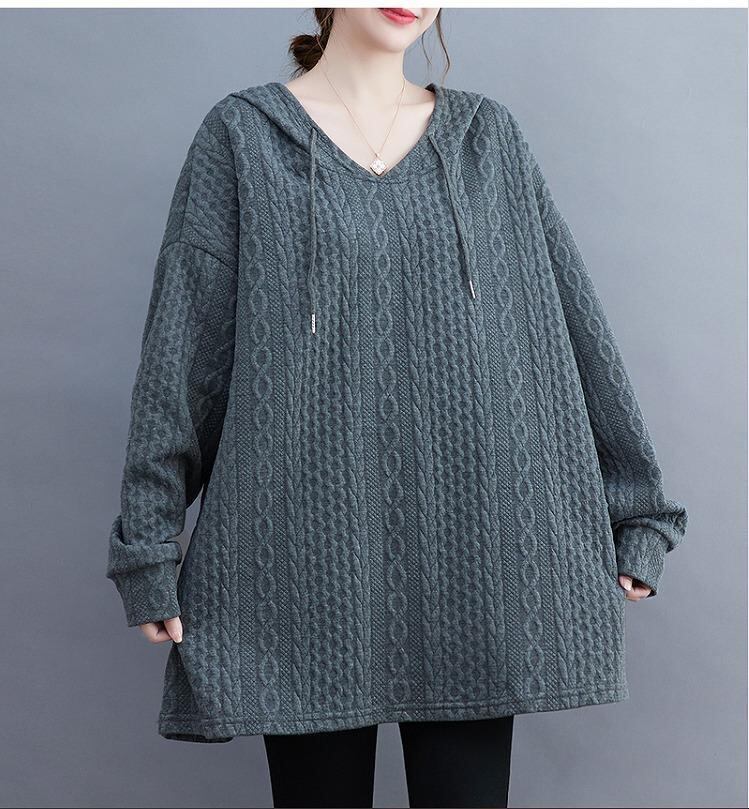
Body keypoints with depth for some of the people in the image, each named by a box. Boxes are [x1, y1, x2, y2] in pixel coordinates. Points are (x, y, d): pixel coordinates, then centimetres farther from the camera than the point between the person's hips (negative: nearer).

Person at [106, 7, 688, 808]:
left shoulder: (489, 136, 10)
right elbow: (181, 346, 1)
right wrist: (148, 547, -2)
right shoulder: (243, 135, 4)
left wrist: (638, 512, 8)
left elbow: (577, 324, 10)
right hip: (310, 552, -1)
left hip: (473, 546, 2)